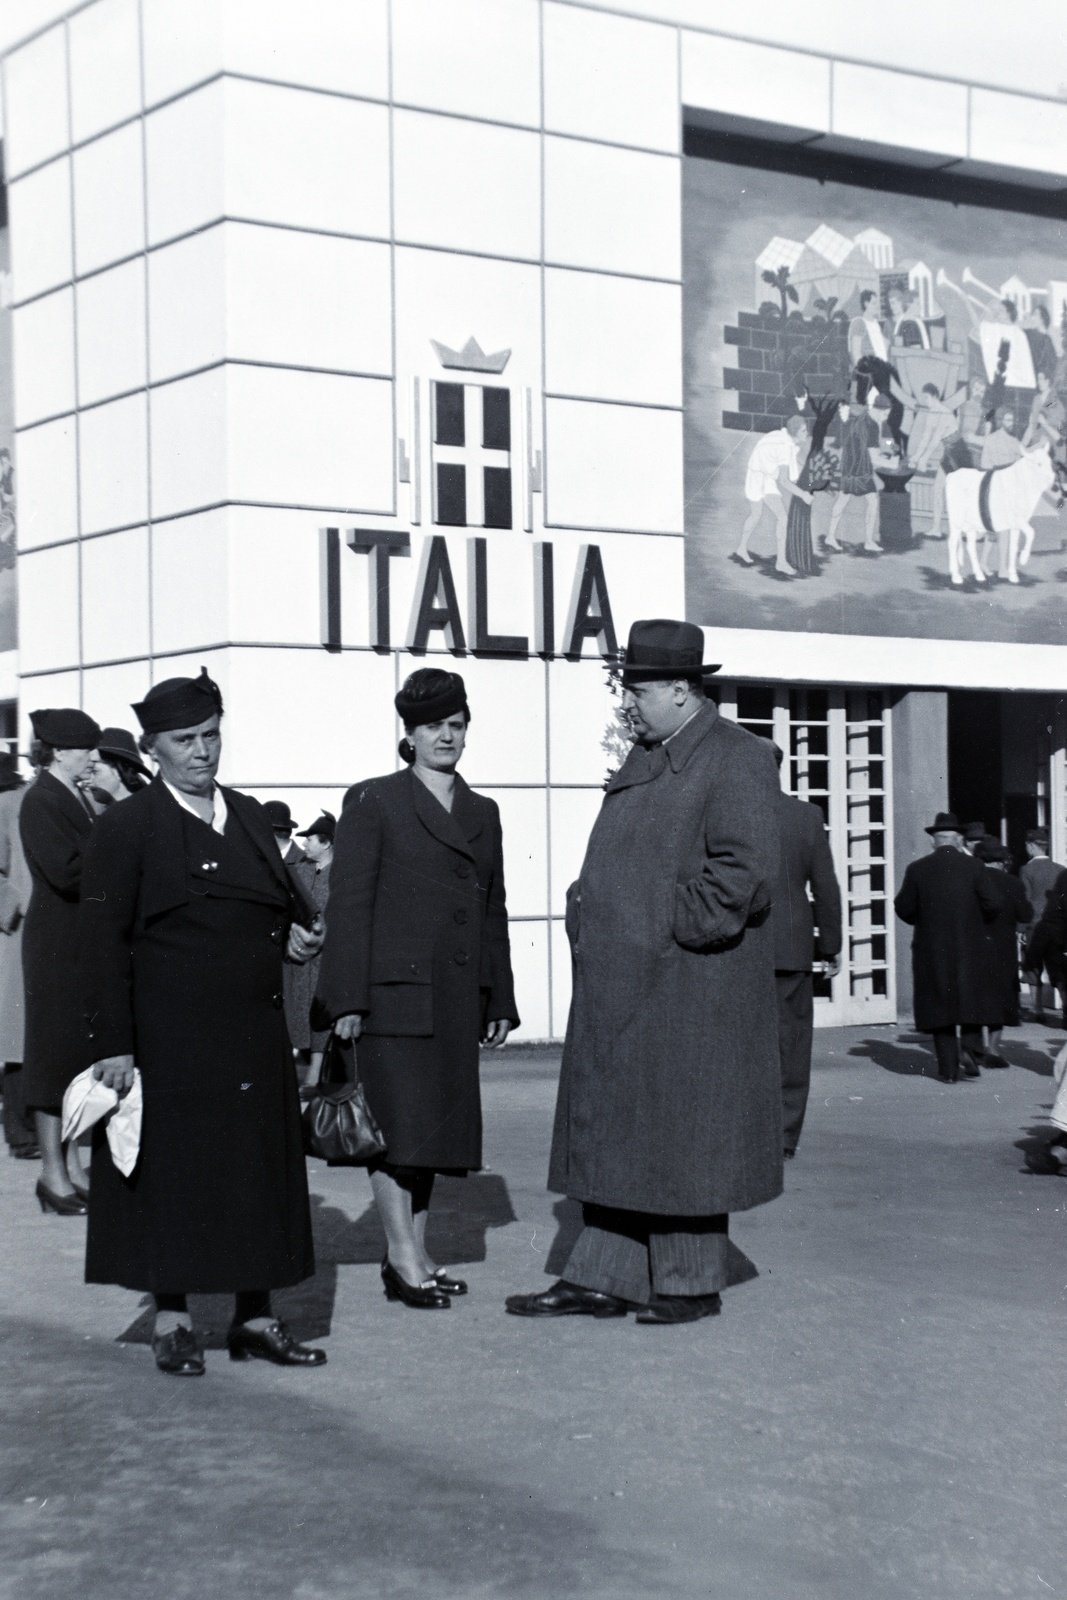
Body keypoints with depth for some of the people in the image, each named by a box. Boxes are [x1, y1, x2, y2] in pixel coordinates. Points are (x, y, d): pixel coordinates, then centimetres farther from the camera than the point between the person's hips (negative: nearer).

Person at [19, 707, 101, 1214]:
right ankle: (53, 1170, 5)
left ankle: (71, 1163, 18)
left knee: (79, 1052, 11)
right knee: (58, 1050, -2)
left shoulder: (76, 798, 13)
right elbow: (67, 872, -22)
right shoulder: (40, 802, -13)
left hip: (84, 940, 8)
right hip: (57, 940, -8)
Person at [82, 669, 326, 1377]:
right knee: (172, 1173, 3)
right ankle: (172, 1322, 16)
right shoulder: (126, 828, -5)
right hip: (170, 1040, -5)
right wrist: (113, 1043, -14)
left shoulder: (250, 817, 12)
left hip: (256, 1036, 6)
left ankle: (255, 1318, 20)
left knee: (259, 1172, 9)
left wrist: (293, 935, 0)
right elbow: (103, 941, -9)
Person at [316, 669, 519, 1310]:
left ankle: (417, 1253, 17)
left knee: (437, 1125, 9)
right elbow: (350, 904, -5)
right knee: (398, 1124, -6)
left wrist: (501, 1000, 14)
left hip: (458, 999, 6)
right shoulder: (374, 802, 0)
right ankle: (403, 1260, -1)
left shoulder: (482, 813, 16)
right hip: (396, 992, -5)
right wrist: (349, 998, -11)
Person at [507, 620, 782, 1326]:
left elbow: (746, 872, -21)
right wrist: (589, 909, 9)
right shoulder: (644, 758, 16)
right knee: (612, 1129, 10)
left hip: (687, 990, -8)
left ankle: (692, 1284, 15)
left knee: (681, 1132, 1)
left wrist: (671, 930, -17)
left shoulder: (739, 759, -11)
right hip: (618, 986, 9)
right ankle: (602, 1280, 17)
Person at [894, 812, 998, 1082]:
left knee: (939, 1005, 7)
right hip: (969, 948, 0)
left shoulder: (917, 869, -4)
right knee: (969, 998, 15)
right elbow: (992, 905, -6)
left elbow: (904, 909, -2)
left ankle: (949, 1068, 6)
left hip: (931, 949, 0)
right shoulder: (973, 866, -5)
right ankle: (970, 1046, -7)